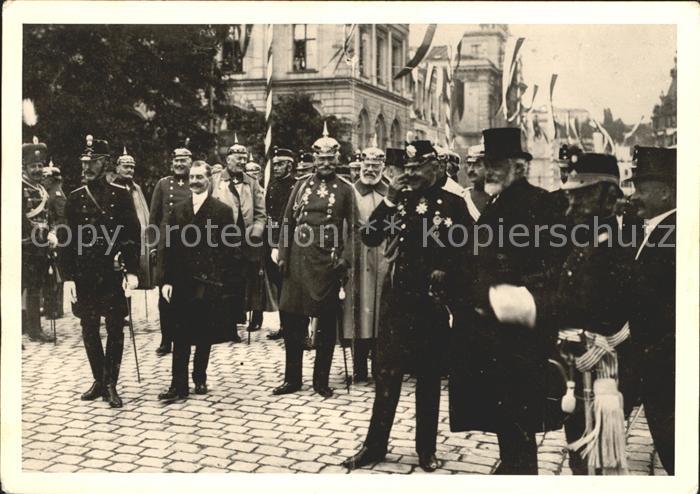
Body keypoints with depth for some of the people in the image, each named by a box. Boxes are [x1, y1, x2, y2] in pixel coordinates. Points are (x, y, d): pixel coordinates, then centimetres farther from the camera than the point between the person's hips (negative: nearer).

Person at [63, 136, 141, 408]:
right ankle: (99, 380, 22)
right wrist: (68, 277, -1)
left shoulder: (121, 195, 0)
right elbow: (69, 240, 6)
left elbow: (133, 234, -2)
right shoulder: (75, 197, 6)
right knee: (89, 329, 8)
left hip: (113, 272, -2)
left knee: (115, 328, 0)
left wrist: (132, 271, -9)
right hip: (84, 273, 3)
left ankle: (111, 385, 9)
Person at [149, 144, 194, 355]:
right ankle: (166, 341, 13)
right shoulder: (163, 184, 6)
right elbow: (154, 216, 8)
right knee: (165, 295, 4)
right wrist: (152, 242, 2)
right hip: (166, 245, 1)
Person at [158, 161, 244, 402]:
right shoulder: (178, 210, 9)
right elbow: (171, 248, 7)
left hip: (211, 283, -2)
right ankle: (179, 385, 3)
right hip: (182, 282, 2)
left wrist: (227, 282, -8)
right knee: (180, 336, 0)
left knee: (206, 335, 8)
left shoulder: (223, 210, -1)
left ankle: (200, 378, 23)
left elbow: (231, 249, -3)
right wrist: (167, 280, 0)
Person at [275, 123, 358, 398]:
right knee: (292, 317, 4)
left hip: (328, 262, -2)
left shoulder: (345, 189, 4)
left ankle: (321, 381, 15)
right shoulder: (301, 186, 10)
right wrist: (283, 256, 2)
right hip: (299, 261, 2)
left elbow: (352, 228, 1)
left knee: (327, 322, 4)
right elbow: (288, 223, 9)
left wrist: (345, 259, -9)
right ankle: (292, 379, 17)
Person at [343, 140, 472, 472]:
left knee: (428, 376, 9)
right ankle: (375, 445, 14)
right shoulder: (398, 200, 6)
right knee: (387, 371, 4)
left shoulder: (453, 203, -1)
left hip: (433, 301, -2)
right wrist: (389, 200, -10)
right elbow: (369, 238, -2)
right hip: (396, 297, 2)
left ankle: (426, 449, 20)